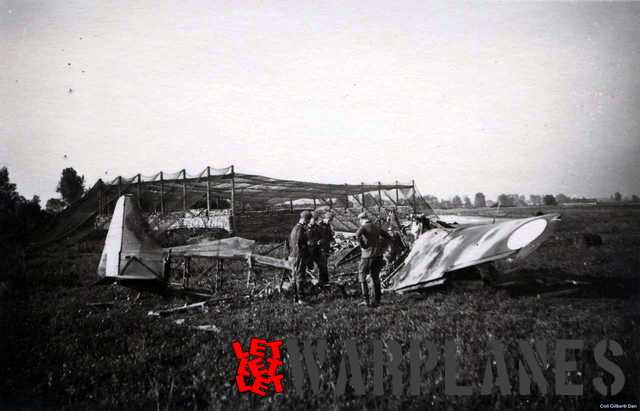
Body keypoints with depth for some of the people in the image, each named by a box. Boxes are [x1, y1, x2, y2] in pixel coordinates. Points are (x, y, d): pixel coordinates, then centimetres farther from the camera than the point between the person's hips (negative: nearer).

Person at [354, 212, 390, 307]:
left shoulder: (363, 227, -8)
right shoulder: (376, 227, 12)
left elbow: (357, 235, -30)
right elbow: (387, 236, 22)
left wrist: (362, 245, -16)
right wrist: (382, 247, 17)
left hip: (368, 255, -6)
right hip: (378, 255, 6)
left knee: (362, 275, 4)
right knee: (375, 277, 13)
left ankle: (366, 299, -4)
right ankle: (376, 300, 15)